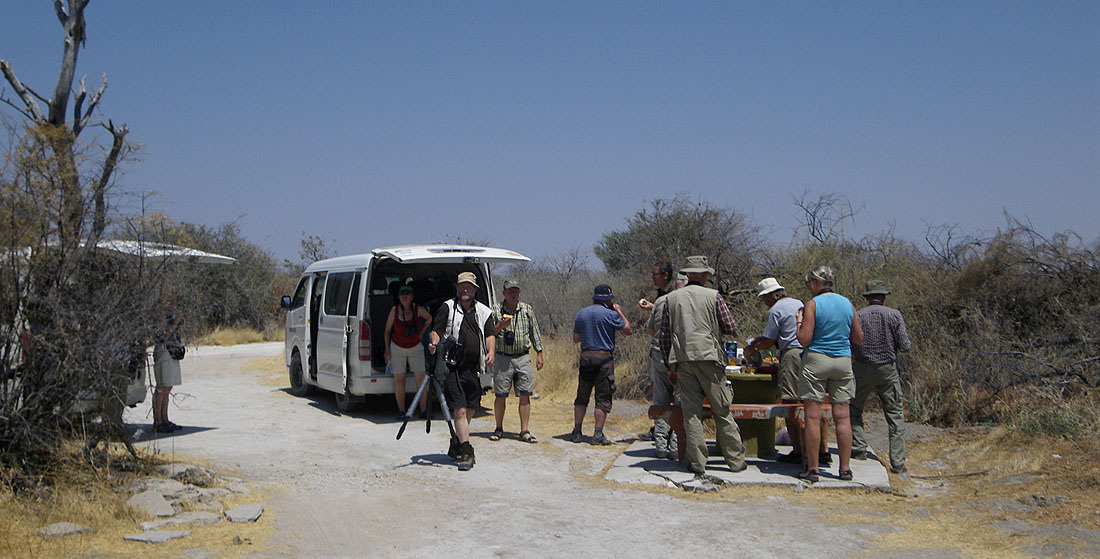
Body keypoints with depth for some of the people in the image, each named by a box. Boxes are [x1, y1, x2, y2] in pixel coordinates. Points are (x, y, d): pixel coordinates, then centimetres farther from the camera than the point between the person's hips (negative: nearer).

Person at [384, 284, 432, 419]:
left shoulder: (418, 309, -8)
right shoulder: (394, 310, -10)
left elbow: (429, 318, 14)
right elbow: (387, 331, 1)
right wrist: (387, 350, -1)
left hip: (416, 347, 1)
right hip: (397, 348, 0)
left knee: (421, 379, -6)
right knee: (399, 380, -1)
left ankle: (423, 410, 2)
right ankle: (401, 410, 9)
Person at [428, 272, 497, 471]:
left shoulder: (483, 311, 13)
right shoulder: (447, 308, 4)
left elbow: (490, 335, 7)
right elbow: (437, 330, -1)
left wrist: (491, 352, -12)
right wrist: (434, 343, -22)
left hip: (473, 368, 4)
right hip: (452, 366, -4)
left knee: (470, 410, 11)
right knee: (460, 410, -11)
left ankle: (455, 446, 30)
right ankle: (466, 452, -10)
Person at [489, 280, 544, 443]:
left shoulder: (527, 310, 9)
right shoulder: (496, 311, 2)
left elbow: (534, 332, 14)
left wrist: (539, 353, 9)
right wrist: (499, 327, -17)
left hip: (523, 358, 2)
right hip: (503, 358, -1)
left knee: (525, 395, -2)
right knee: (500, 396, 2)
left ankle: (524, 431, 3)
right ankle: (499, 429, 18)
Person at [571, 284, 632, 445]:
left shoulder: (581, 313, 10)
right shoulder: (610, 314, -7)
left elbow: (576, 339, 16)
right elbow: (628, 330, 1)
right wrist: (620, 312, 10)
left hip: (585, 357, 5)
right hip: (604, 358, -5)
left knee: (582, 396, 11)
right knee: (603, 398, 0)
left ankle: (577, 432, 12)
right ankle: (598, 434, -1)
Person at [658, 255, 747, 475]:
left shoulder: (671, 298, 9)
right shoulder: (713, 296, 0)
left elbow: (663, 335, 8)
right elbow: (731, 328, -1)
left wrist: (669, 365, 13)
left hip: (682, 360, 2)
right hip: (709, 358, -2)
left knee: (691, 412, 4)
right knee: (722, 412, 5)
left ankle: (697, 463, 5)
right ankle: (736, 460, 11)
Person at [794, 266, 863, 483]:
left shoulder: (813, 304, -8)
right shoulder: (847, 304, 8)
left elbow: (804, 340, -12)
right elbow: (859, 338, 13)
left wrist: (800, 320, 5)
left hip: (816, 360, -5)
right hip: (843, 361, 5)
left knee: (813, 416, -1)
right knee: (842, 416, 7)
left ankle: (812, 469, 1)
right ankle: (845, 468, 10)